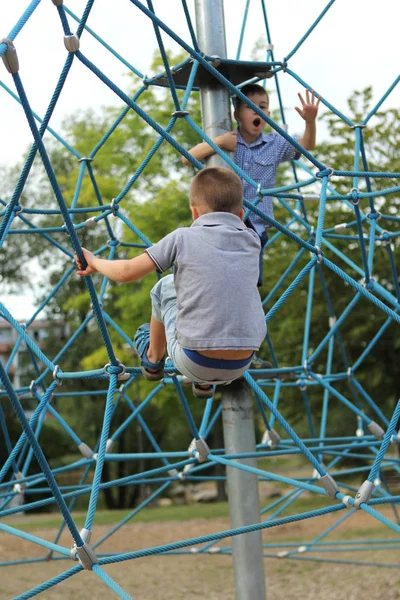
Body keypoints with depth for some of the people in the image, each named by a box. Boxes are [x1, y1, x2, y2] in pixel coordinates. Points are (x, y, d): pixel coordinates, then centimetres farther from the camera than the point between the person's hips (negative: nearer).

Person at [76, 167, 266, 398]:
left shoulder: (183, 237, -3)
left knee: (164, 288, 23)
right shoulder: (252, 241, 9)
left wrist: (95, 262, 19)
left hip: (194, 363, -3)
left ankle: (153, 360, 44)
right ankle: (205, 383, 38)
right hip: (241, 367, 3)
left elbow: (128, 272, -1)